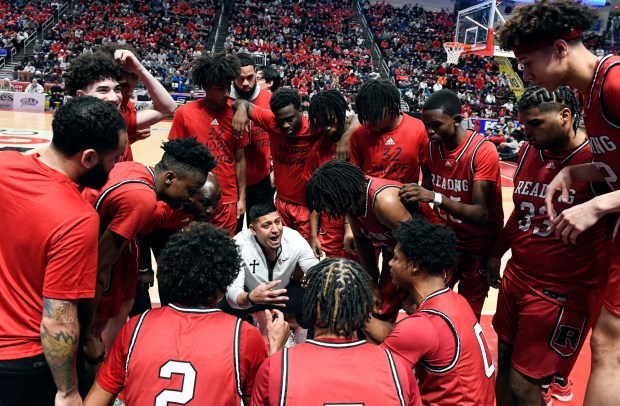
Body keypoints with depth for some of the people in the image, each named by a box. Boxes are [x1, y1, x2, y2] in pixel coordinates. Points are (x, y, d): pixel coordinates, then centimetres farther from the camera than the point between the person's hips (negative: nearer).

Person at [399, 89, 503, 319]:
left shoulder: (483, 151, -23)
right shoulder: (432, 146, -5)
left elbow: (480, 214, -31)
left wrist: (435, 197, -41)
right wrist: (415, 198, -12)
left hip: (478, 249, -4)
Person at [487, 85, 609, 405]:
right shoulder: (528, 152, 5)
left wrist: (596, 208, -25)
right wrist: (497, 253, 21)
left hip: (562, 294, -6)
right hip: (514, 280, 7)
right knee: (505, 368, 17)